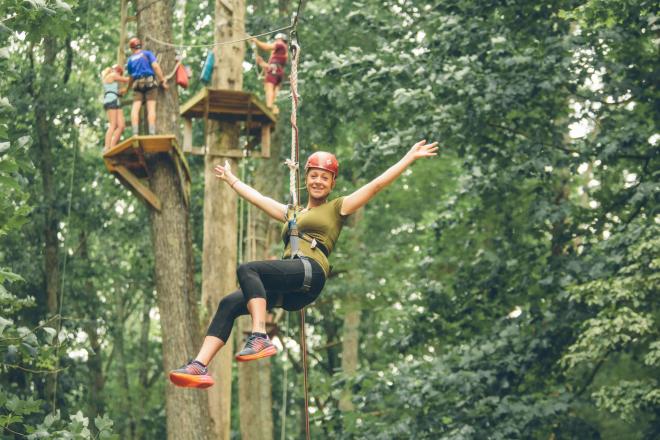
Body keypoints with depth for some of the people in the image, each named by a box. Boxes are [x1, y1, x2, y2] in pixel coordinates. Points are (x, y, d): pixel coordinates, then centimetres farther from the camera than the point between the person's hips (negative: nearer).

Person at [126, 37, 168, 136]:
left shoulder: (130, 59, 16)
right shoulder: (147, 54, 8)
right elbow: (155, 66, -6)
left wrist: (128, 87, 42)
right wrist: (163, 81, -4)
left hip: (137, 84, 2)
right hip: (150, 81, -2)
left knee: (135, 108, -3)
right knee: (151, 108, -8)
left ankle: (135, 133, -18)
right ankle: (152, 132, -19)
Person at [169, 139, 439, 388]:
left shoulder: (337, 208, 16)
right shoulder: (292, 213, 34)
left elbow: (377, 184, 11)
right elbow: (257, 198, 46)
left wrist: (411, 156, 8)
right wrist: (231, 180, 56)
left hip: (310, 271, -6)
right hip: (287, 289, 7)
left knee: (247, 270, -28)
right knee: (229, 304, -14)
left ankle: (260, 338, -41)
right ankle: (200, 366, -26)